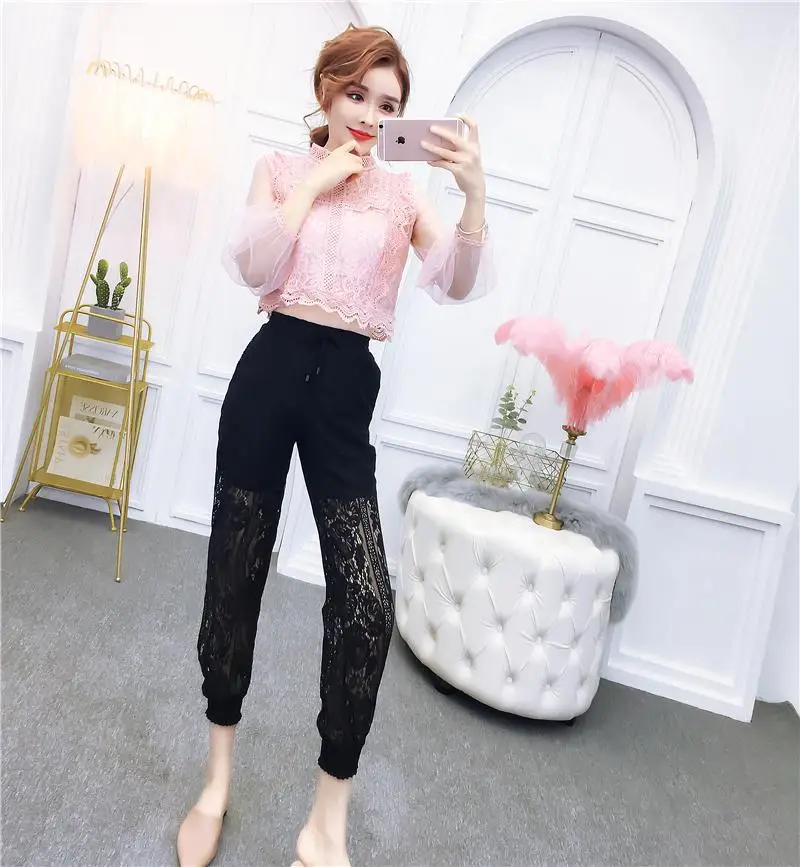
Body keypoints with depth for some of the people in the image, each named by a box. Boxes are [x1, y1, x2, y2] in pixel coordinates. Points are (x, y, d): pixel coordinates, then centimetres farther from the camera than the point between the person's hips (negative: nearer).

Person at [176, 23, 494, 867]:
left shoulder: (404, 193, 9)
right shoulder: (282, 168, 12)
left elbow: (459, 287, -7)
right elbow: (251, 268, -4)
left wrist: (475, 192, -20)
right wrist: (314, 182, -4)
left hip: (347, 390, 0)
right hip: (271, 371, 1)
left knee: (368, 603, -13)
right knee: (235, 577, 7)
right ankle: (218, 779, 32)